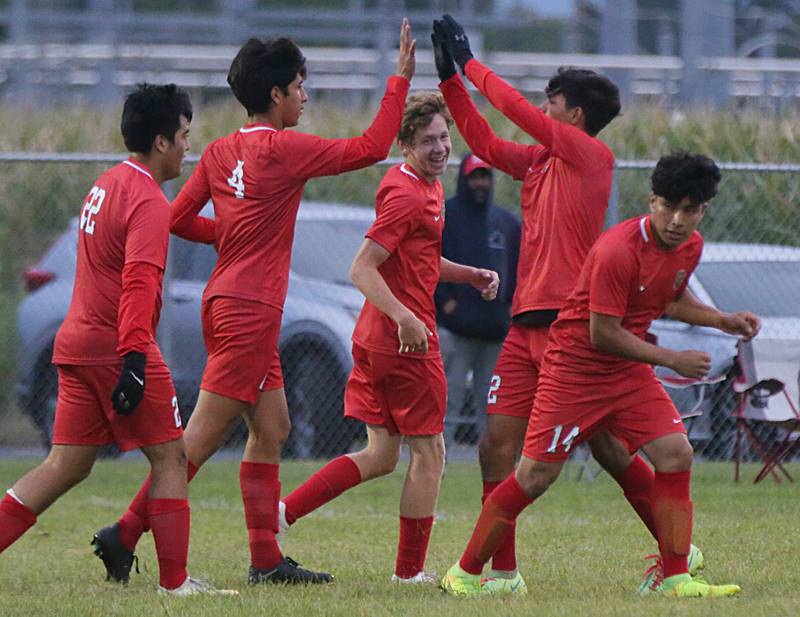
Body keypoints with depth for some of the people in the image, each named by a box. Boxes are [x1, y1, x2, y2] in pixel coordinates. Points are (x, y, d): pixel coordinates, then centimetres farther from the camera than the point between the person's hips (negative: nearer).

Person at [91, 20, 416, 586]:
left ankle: (267, 560, 13)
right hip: (251, 311, -9)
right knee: (203, 437, -7)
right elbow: (371, 147, -8)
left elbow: (178, 220, 10)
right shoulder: (283, 150, -13)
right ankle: (127, 534, -9)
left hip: (225, 303, 9)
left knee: (272, 429, 13)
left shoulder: (220, 152, 9)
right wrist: (401, 78, -1)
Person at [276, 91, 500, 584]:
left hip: (375, 339, 10)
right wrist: (405, 317, -32)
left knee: (381, 456, 11)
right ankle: (410, 570, 8)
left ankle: (281, 512, 5)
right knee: (429, 453, 2)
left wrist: (472, 275, 15)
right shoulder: (407, 195, -16)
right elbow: (362, 269, -22)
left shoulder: (428, 187, 15)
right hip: (407, 341, -10)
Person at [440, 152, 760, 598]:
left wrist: (723, 321, 8)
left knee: (675, 453, -10)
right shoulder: (618, 251, -26)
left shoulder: (690, 247, 0)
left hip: (631, 371, 7)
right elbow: (602, 334, -23)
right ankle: (465, 573, 6)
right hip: (576, 367, -7)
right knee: (536, 474, -7)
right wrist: (671, 359, -19)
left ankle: (675, 578, -5)